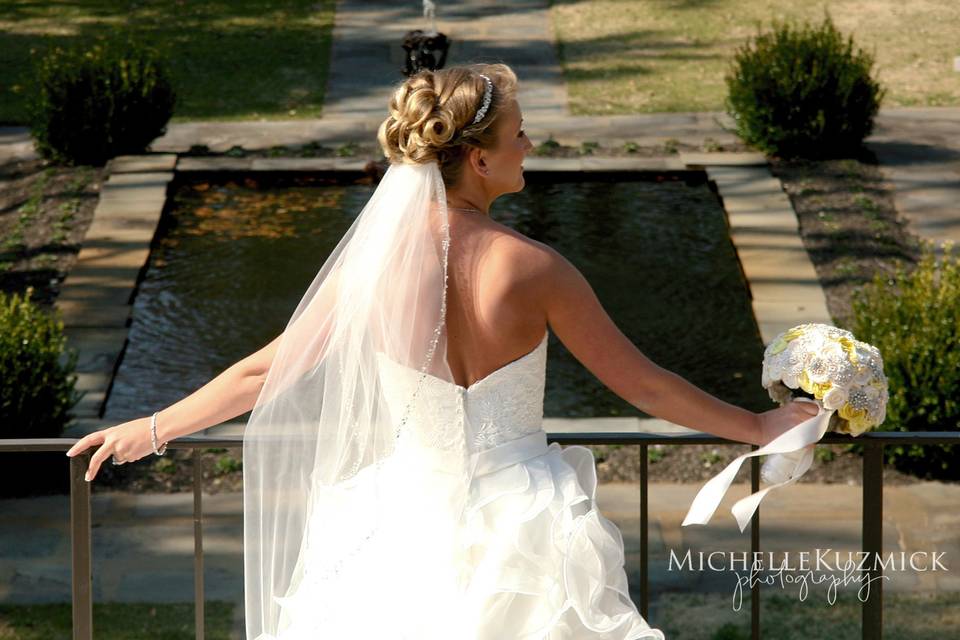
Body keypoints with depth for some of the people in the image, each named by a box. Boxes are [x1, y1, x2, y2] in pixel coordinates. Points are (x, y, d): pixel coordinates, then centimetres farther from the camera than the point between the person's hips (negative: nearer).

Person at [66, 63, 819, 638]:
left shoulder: (370, 266, -9)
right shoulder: (533, 269, -14)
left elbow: (265, 372, 2)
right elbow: (644, 384, -6)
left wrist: (154, 428, 18)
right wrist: (758, 427, 8)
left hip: (412, 533, 2)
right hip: (520, 525, -2)